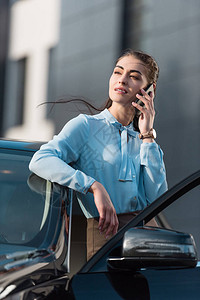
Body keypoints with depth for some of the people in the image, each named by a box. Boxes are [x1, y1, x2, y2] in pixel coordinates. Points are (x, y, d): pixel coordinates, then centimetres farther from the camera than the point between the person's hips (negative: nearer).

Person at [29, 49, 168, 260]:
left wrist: (147, 135, 6)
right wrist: (94, 186, -20)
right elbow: (40, 161, -10)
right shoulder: (86, 126, 8)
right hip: (105, 235, -4)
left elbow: (157, 198, 5)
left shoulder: (143, 140, 21)